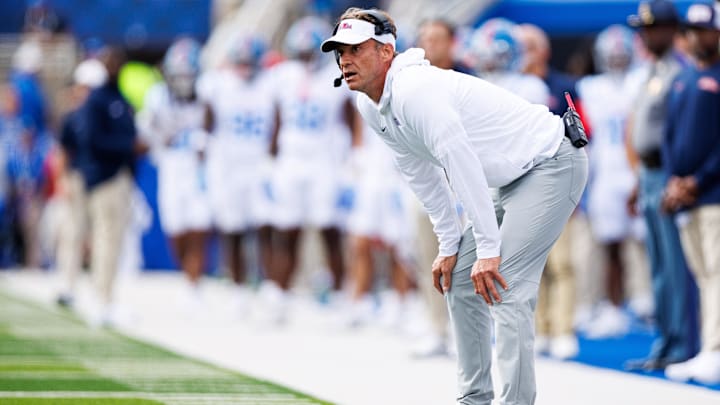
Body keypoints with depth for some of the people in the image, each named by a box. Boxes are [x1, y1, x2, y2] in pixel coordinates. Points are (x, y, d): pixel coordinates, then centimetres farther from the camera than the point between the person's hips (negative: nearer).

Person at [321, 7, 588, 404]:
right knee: (458, 279, 11)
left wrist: (487, 249, -28)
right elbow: (423, 176, 12)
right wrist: (449, 246, 8)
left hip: (553, 164, -11)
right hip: (516, 178, 11)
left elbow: (463, 166, -29)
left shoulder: (414, 90, -26)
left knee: (504, 288, -19)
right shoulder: (372, 107, 5)